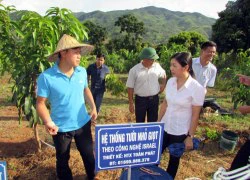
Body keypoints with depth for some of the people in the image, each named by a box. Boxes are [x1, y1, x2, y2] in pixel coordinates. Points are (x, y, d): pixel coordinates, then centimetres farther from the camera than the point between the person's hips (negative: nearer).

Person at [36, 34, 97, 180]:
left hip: (83, 123, 4)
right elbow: (41, 103, -14)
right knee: (63, 160, 19)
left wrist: (93, 108, 2)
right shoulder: (46, 77, -21)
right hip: (61, 128, -3)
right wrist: (48, 122, -29)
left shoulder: (82, 71, -7)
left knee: (89, 155, 21)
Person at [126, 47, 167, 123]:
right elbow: (130, 87, -7)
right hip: (140, 99, -2)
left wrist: (163, 85, 9)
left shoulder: (157, 66, -4)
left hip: (154, 99, 3)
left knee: (153, 122, 14)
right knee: (140, 122, 11)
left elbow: (164, 75, 18)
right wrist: (131, 103, -5)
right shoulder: (134, 70, -12)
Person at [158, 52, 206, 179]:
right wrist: (157, 122, 9)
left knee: (174, 159, 16)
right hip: (164, 128, 5)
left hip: (180, 132, -4)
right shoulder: (170, 81, -4)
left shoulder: (197, 88, -19)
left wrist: (190, 137, -10)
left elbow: (195, 115, -13)